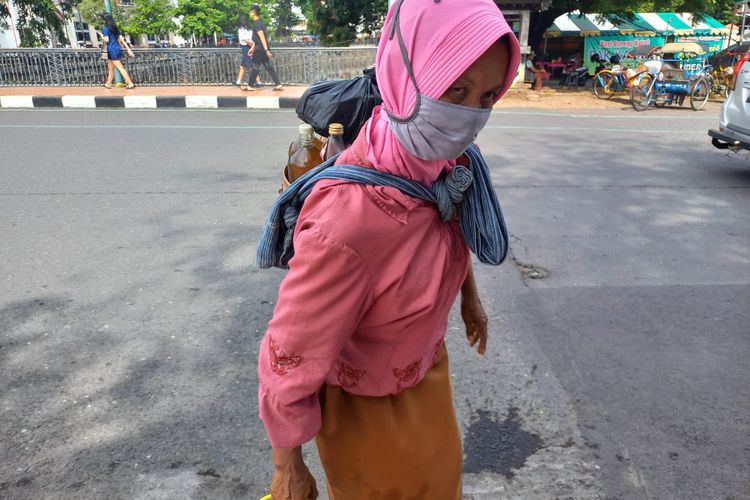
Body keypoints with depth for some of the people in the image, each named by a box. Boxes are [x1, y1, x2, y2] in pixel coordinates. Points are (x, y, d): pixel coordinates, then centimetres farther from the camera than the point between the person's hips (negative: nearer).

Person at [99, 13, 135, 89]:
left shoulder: (106, 28, -10)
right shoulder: (115, 28, 12)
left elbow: (106, 40, -17)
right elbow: (122, 39, 10)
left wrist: (102, 36, 3)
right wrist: (128, 49, 9)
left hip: (112, 50, -8)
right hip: (118, 48, 8)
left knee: (120, 68, -5)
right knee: (110, 68, 18)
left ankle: (131, 84, -8)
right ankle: (108, 84, 27)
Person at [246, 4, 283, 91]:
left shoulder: (257, 23, -14)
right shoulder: (260, 22, 16)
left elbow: (262, 37, -23)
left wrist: (266, 50, -29)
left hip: (259, 50, -9)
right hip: (263, 49, 9)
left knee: (255, 68, 1)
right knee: (269, 67, 6)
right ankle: (278, 84, -1)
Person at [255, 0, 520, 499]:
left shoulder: (446, 166, -18)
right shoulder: (347, 222, -40)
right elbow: (289, 361, -28)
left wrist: (471, 297, 20)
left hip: (427, 366, 7)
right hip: (365, 402, -6)